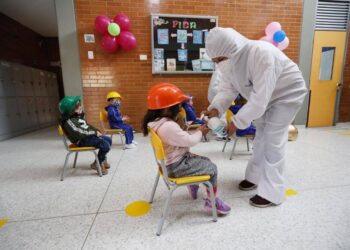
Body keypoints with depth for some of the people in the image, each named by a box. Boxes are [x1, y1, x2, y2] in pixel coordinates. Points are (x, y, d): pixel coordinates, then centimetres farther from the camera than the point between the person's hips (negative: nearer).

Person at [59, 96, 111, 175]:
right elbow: (79, 133, -27)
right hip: (82, 140, -10)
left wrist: (96, 131, 4)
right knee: (105, 146, -23)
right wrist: (95, 132, -21)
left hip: (90, 135, 10)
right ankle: (96, 164, 0)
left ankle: (103, 159, 25)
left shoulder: (78, 116, 13)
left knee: (108, 140, 8)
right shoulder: (69, 121, -18)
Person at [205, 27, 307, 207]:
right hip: (263, 96, 7)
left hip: (287, 94, -7)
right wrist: (216, 108, -28)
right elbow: (227, 88, -11)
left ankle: (271, 193, 5)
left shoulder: (261, 54, -37)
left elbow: (260, 98, -38)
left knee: (273, 141, -9)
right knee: (261, 136, 13)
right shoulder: (229, 60, -14)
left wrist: (237, 122, -35)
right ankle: (255, 176, 30)